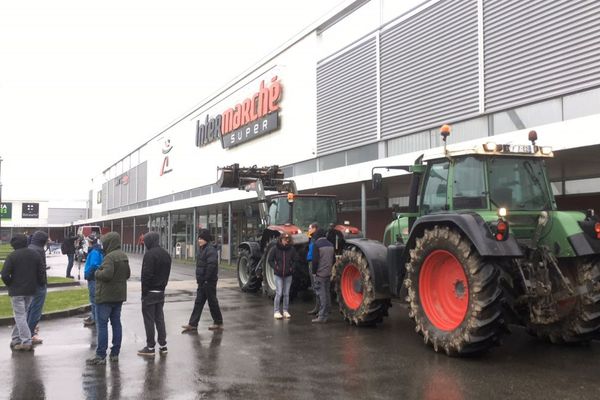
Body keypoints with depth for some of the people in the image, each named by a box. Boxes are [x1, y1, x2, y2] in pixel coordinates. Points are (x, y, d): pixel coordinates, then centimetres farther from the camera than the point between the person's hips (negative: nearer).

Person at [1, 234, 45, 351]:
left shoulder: (12, 256, -11)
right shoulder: (35, 254, 5)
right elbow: (42, 272, 3)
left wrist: (9, 285, 0)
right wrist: (36, 284, 14)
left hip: (17, 290, -5)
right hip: (31, 290, 5)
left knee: (20, 316, -1)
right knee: (22, 314, 17)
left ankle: (26, 342, -6)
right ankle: (16, 339, 23)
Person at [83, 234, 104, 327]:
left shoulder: (94, 252, -20)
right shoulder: (99, 251, 11)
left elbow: (93, 265, -29)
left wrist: (87, 274, -17)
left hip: (93, 278, -10)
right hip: (95, 277, 10)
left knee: (94, 299, -2)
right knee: (94, 298, 18)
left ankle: (94, 319, 5)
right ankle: (93, 316, 28)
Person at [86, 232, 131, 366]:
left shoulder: (110, 257, -19)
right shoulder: (123, 256, 10)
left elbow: (106, 274, -28)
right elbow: (127, 274, 18)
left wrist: (97, 273, -10)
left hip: (106, 296, -9)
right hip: (119, 295, 9)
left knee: (102, 324, -2)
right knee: (116, 323, 12)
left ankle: (101, 356, 0)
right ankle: (115, 353, 18)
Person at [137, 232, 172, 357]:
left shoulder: (149, 254, -16)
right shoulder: (166, 254, 11)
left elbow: (146, 275, -19)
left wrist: (144, 292, -13)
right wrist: (162, 286, 14)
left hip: (150, 291, -8)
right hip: (161, 291, 8)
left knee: (149, 320, 0)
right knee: (159, 318, 13)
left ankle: (150, 347, 6)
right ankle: (163, 346, 16)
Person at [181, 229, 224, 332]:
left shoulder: (210, 250, -17)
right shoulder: (202, 249, 14)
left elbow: (211, 266, -24)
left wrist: (205, 279, -21)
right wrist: (199, 279, 13)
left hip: (209, 282, -9)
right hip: (202, 282, 9)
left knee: (212, 302, 1)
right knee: (198, 302, 10)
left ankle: (218, 323, 14)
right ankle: (193, 324, 14)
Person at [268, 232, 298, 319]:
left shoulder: (292, 249, -3)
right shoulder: (276, 249, -6)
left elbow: (295, 260, 7)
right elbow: (270, 260, 2)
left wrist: (292, 267, -4)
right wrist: (275, 267, -7)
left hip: (288, 274, 2)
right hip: (278, 275, -2)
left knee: (286, 294, 8)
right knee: (279, 293, -5)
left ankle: (286, 311, 17)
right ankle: (276, 311, 3)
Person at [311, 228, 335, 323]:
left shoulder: (317, 244, -12)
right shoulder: (330, 245, 10)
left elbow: (315, 260, -16)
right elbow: (333, 259, 14)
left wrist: (314, 272, -6)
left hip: (320, 274, -7)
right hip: (328, 273, 7)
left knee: (321, 295, -6)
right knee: (327, 293, 15)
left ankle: (322, 316, -7)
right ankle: (326, 314, 23)